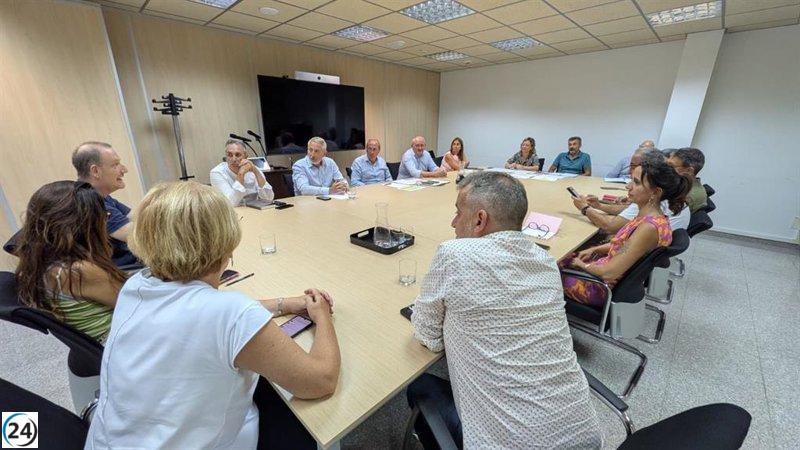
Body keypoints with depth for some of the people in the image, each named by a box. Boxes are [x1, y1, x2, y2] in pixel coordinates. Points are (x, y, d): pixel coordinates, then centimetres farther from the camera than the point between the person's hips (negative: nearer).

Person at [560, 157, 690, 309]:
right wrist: (595, 249, 7)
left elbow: (609, 273, -29)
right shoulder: (650, 216, -2)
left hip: (608, 287, -8)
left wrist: (581, 264, -13)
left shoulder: (649, 227, -30)